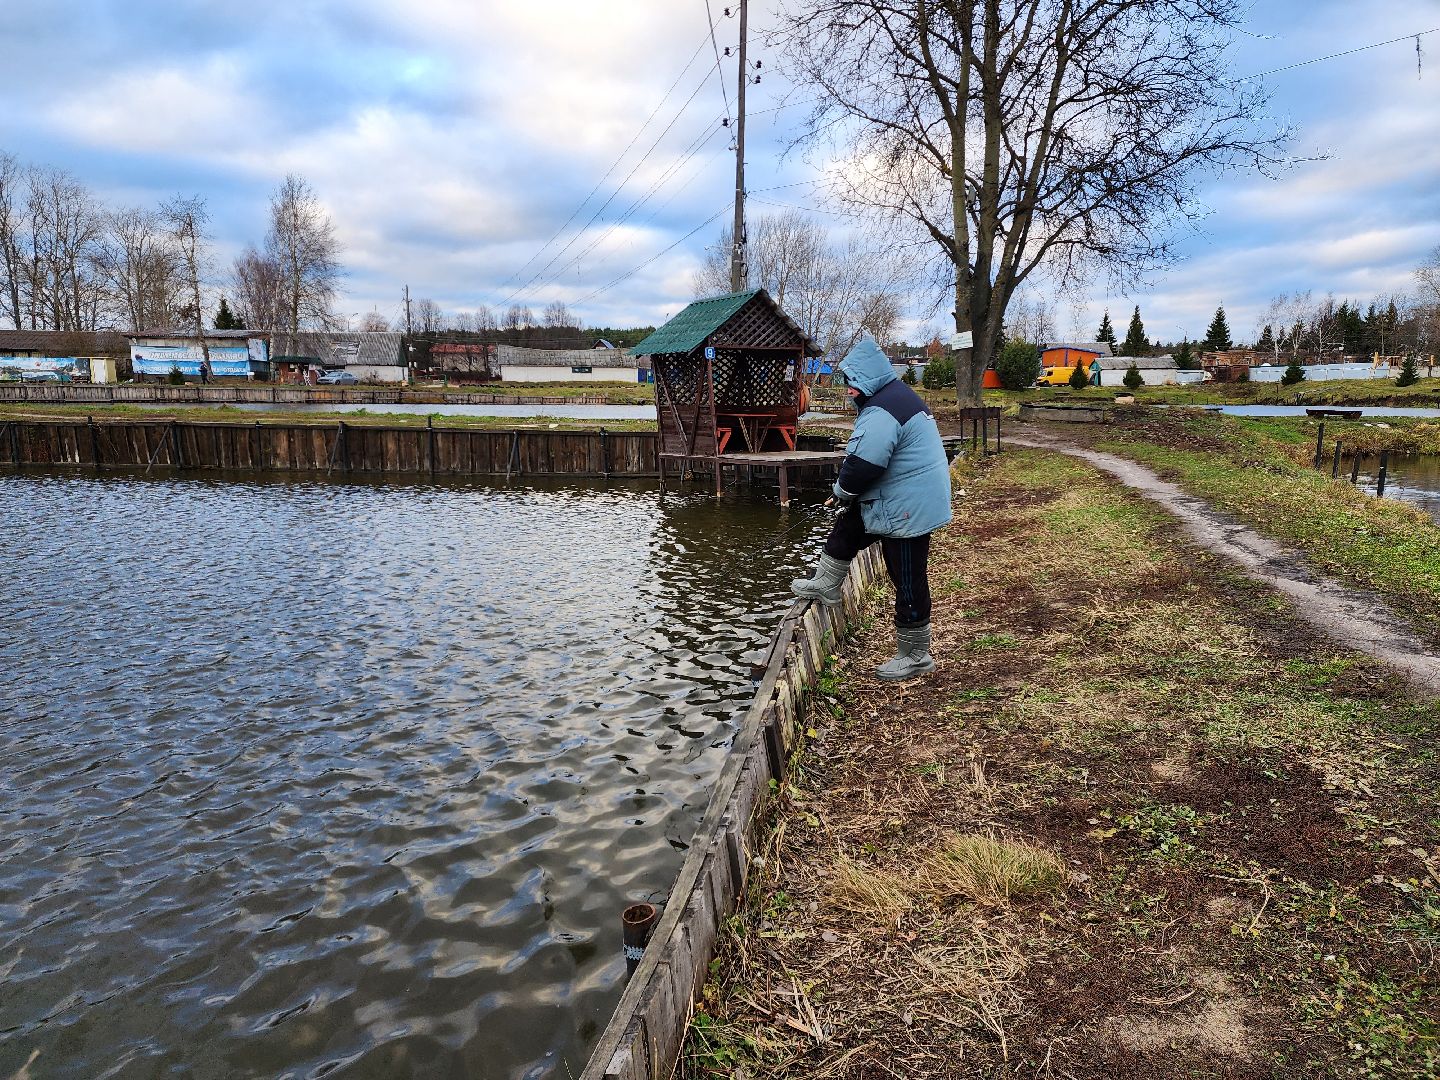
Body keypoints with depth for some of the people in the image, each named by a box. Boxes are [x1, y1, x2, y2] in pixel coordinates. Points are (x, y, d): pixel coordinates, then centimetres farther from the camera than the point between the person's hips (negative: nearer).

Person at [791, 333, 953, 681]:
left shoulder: (881, 412, -23)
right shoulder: (901, 397, 13)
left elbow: (862, 465, -27)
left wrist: (842, 493, -7)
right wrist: (848, 495, 15)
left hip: (907, 510, -11)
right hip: (911, 503, 11)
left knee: (909, 583, 1)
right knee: (847, 527, 21)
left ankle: (915, 656, 14)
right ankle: (825, 584, 37)